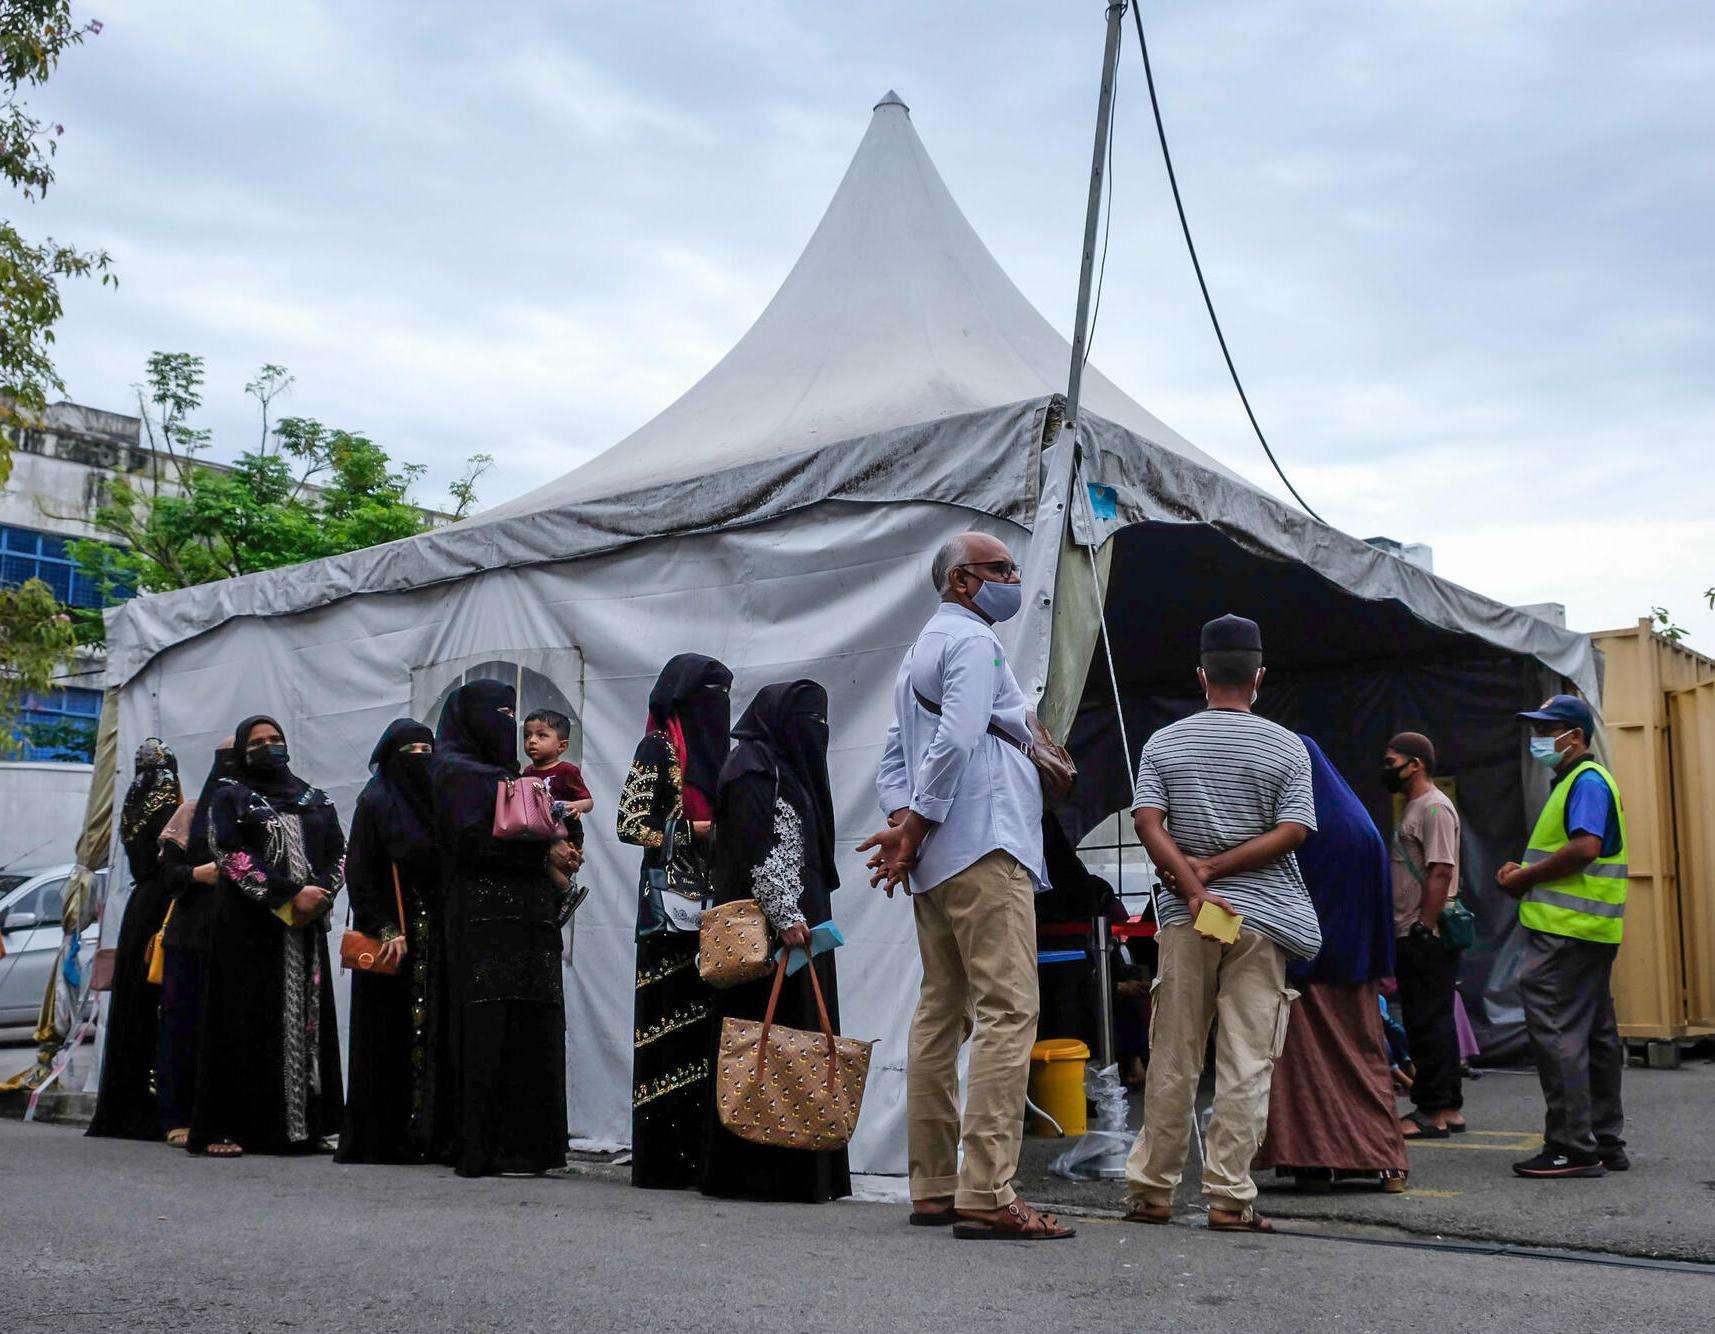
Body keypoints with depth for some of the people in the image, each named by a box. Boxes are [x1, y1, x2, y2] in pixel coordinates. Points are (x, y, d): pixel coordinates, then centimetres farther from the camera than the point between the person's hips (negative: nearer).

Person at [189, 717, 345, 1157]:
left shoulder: (316, 801, 17)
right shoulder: (230, 797, 6)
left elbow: (338, 855, 11)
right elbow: (231, 855, -7)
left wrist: (318, 894, -10)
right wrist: (290, 893, -15)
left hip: (306, 928, 4)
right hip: (248, 928, -4)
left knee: (306, 1020, -1)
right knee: (245, 1022, -6)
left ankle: (304, 1124, 1)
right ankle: (224, 1129, -4)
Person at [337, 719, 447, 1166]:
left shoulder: (436, 802, 15)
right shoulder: (375, 802, -1)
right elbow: (359, 875, -8)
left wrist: (449, 927, 5)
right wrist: (386, 931, -17)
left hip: (434, 939, 5)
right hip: (391, 938, -5)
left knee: (432, 1032, 1)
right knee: (389, 1035, -3)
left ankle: (428, 1134, 3)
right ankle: (378, 1138, 2)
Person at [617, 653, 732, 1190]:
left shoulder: (713, 749, 20)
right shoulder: (658, 747, -1)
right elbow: (631, 823, -8)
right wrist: (697, 832, -12)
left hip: (713, 901, 7)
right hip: (674, 900, -7)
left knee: (703, 1019, 3)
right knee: (672, 1019, -8)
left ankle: (696, 1155, 5)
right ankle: (663, 1160, -4)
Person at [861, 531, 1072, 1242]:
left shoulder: (919, 651, 25)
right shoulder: (972, 639, -5)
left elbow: (892, 761, 20)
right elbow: (957, 739, -19)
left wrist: (903, 824, 4)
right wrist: (914, 831, -13)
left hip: (937, 863, 10)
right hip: (985, 846, -10)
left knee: (939, 1015, 10)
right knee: (1006, 1013, -13)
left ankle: (934, 1188, 13)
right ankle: (987, 1195, -17)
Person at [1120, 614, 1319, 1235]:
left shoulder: (1164, 743, 6)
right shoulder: (1286, 746, 2)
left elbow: (1147, 822, -5)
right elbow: (1292, 831, -8)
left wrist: (1192, 885, -10)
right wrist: (1216, 871, -8)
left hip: (1184, 917, 2)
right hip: (1261, 916, -2)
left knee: (1172, 1060, 8)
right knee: (1246, 1063, 1)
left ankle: (1151, 1190, 13)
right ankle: (1229, 1197, 1)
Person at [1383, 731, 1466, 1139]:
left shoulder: (1435, 808, -12)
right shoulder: (1414, 808, 20)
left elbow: (1440, 872, -20)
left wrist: (1423, 928, -22)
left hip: (1426, 938, -10)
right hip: (1412, 937, 10)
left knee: (1430, 1023, -7)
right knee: (1431, 1024, 12)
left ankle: (1433, 1112, -4)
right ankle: (1449, 1109, 18)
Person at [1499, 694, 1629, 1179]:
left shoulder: (1587, 781, -10)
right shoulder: (1572, 782, 22)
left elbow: (1585, 848, -24)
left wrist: (1525, 877, -14)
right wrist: (1524, 874, 10)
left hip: (1569, 934, -11)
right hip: (1584, 933, 11)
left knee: (1556, 1032, -10)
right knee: (1595, 1036, 14)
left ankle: (1571, 1147, -8)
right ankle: (1606, 1144, 21)